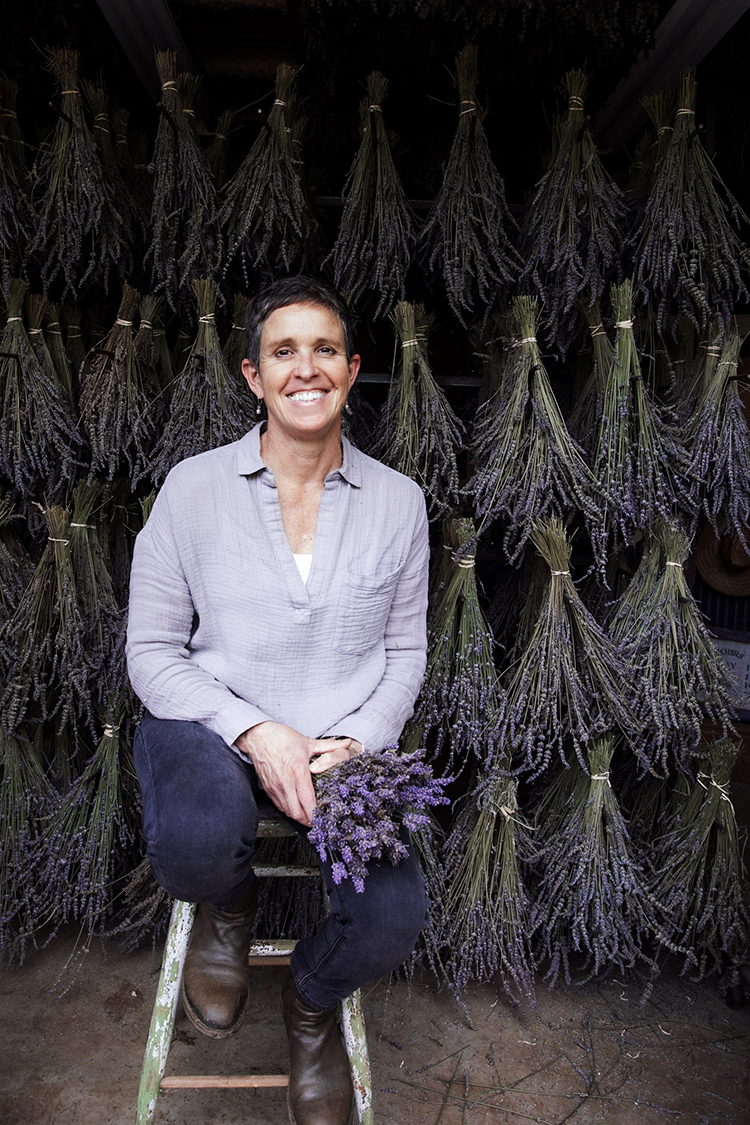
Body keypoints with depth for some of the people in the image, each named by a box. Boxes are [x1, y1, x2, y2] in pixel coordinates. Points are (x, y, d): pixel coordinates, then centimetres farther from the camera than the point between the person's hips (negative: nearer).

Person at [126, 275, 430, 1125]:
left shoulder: (396, 501, 2)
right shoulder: (193, 487, -4)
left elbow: (406, 651, 8)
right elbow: (152, 651, -2)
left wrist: (358, 741, -10)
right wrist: (256, 732, -17)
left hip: (342, 743, 2)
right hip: (209, 723, -1)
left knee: (394, 917, -21)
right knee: (198, 841, -35)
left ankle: (310, 1002, 21)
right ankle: (229, 906, 10)